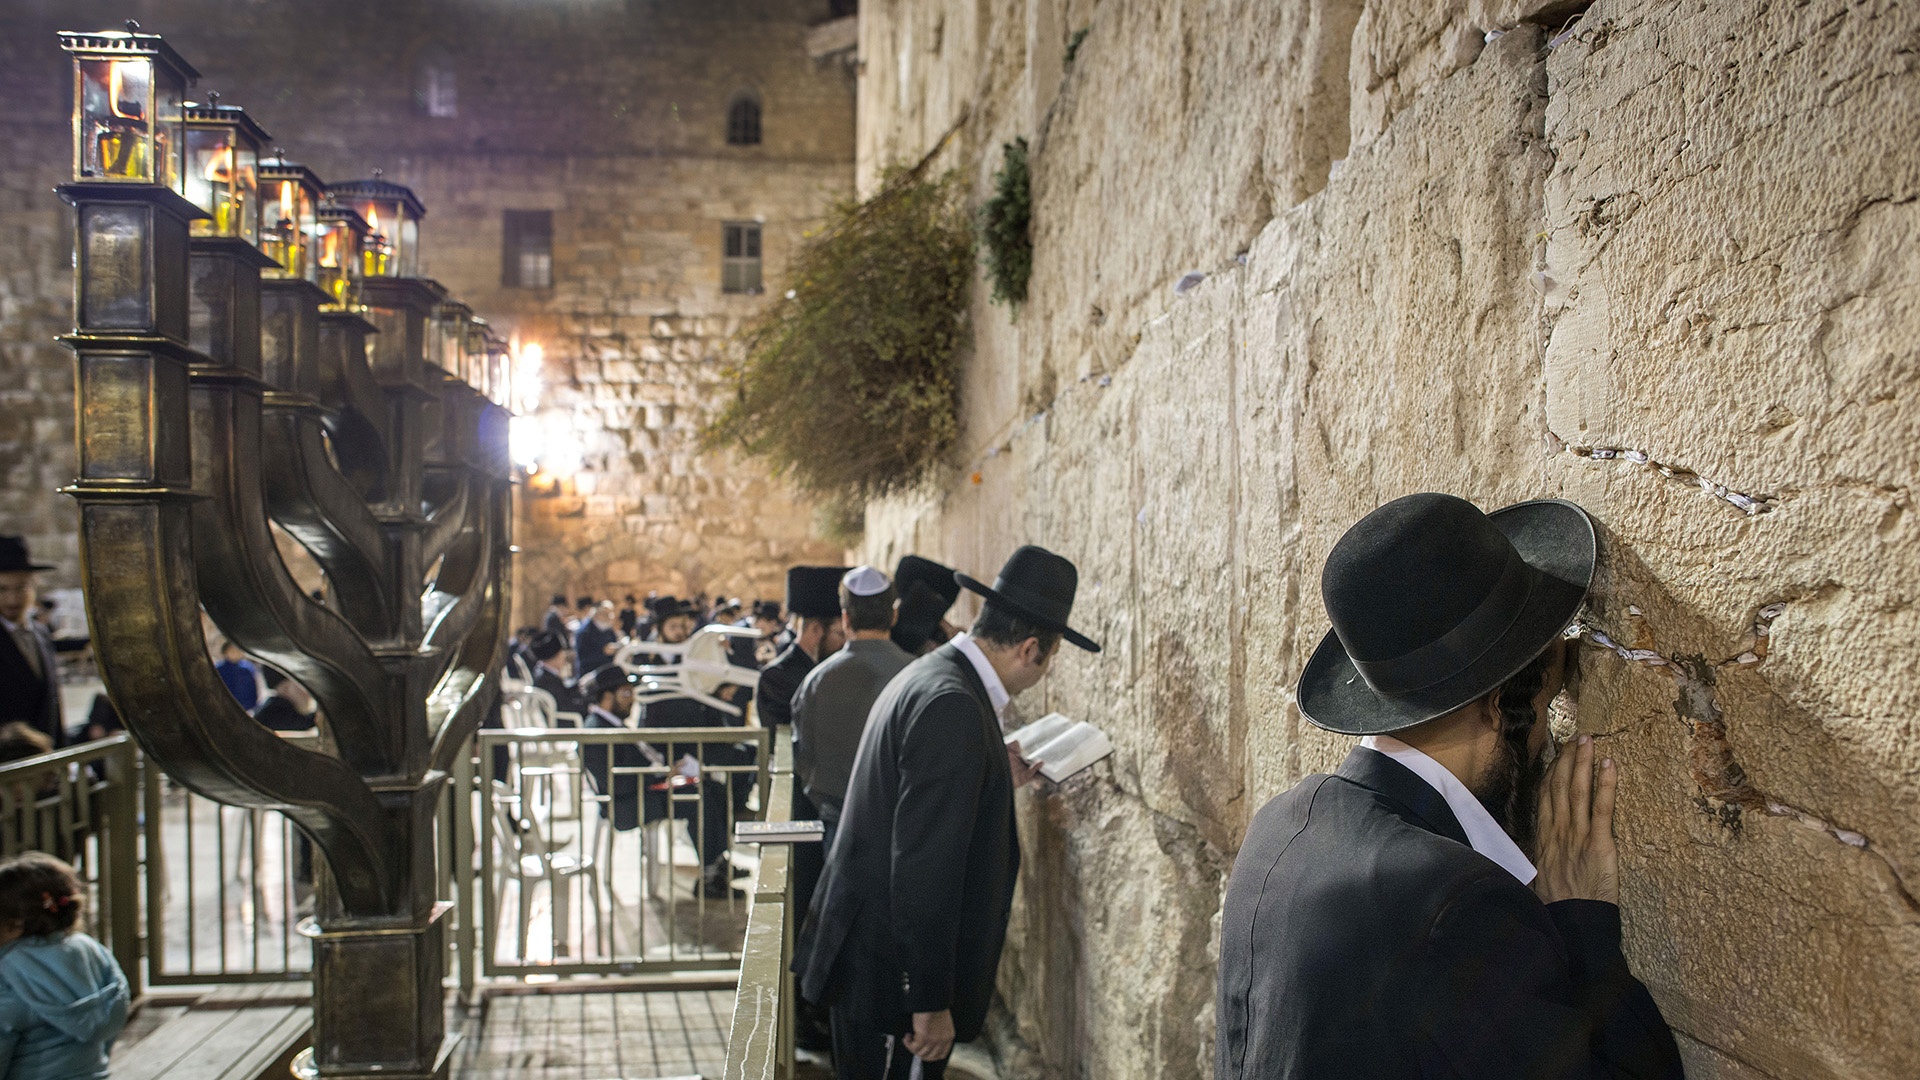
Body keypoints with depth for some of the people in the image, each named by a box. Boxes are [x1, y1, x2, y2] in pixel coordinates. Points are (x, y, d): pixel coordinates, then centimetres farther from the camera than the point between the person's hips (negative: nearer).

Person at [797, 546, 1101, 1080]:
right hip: (894, 972, -10)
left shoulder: (928, 675, 9)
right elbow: (925, 861, -25)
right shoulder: (953, 705, -23)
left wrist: (1000, 782, 17)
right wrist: (931, 1003, -22)